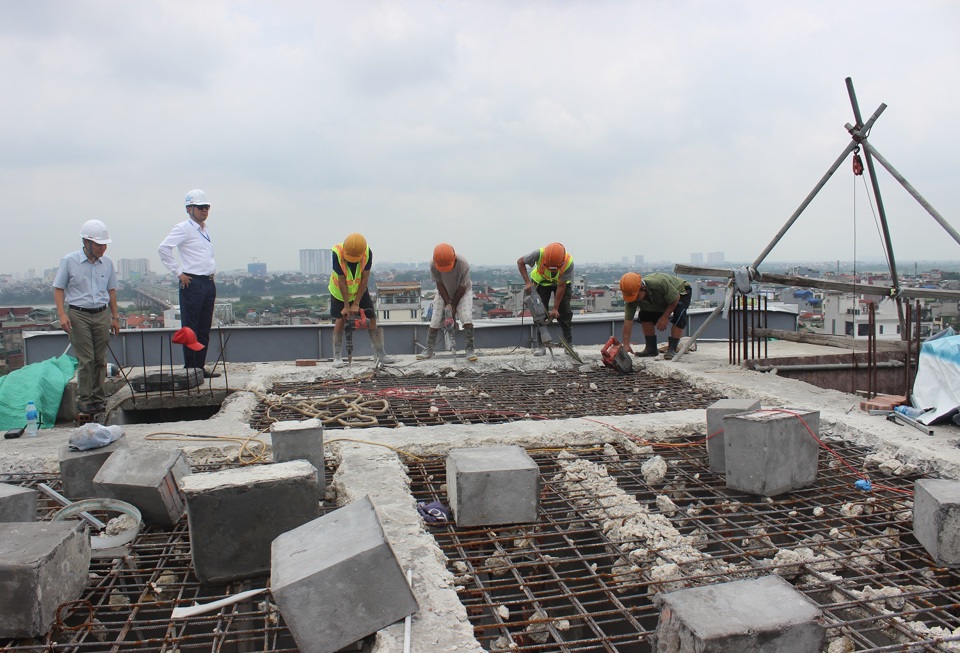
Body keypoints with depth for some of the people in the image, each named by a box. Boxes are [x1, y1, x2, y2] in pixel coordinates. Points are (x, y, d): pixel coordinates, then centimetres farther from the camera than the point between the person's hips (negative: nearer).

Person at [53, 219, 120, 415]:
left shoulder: (107, 262, 7)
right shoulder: (69, 261, -4)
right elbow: (58, 289, 0)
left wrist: (115, 317, 13)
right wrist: (62, 314, -11)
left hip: (102, 315, 3)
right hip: (78, 315, -3)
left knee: (100, 359, 5)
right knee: (86, 360, -6)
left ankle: (98, 398, 15)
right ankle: (84, 400, 4)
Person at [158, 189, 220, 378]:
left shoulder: (205, 229, 18)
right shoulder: (183, 228, -6)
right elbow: (163, 248, -17)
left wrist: (212, 273, 15)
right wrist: (178, 273, -14)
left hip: (209, 282, 8)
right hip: (192, 283, -8)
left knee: (204, 329, 10)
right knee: (190, 328, -3)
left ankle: (200, 367, 17)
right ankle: (190, 369, 3)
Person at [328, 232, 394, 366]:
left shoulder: (367, 253, -27)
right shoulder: (337, 253, -31)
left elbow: (365, 278, -20)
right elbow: (341, 281, -26)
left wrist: (356, 303, -19)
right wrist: (346, 306, -22)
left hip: (360, 290, 2)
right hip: (339, 291, -2)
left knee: (371, 318, -1)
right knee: (341, 320, -7)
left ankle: (379, 353, 7)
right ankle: (337, 356, 2)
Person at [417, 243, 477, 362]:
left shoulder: (463, 265, -34)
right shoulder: (433, 265, -29)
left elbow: (462, 288, -22)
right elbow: (439, 284, -16)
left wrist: (454, 306, -16)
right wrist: (447, 303, -19)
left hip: (462, 292, -2)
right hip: (444, 293, 2)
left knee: (467, 319, -20)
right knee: (435, 322, -2)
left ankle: (470, 349, -11)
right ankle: (429, 350, 11)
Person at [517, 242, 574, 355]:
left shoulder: (569, 262, -37)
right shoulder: (539, 254, -37)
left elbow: (561, 286, -29)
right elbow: (520, 262, -20)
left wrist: (555, 308, -27)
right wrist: (528, 282, -29)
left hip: (561, 282, 0)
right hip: (541, 281, 0)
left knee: (565, 312, -6)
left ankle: (569, 345, 3)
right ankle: (540, 346, -4)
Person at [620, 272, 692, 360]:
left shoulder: (659, 283, -45)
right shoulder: (632, 297, -28)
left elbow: (675, 299, -30)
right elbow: (628, 320, -29)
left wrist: (665, 317, -29)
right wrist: (626, 345, -34)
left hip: (680, 292, -6)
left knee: (679, 316, -30)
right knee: (644, 316, -6)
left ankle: (671, 350, -23)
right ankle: (651, 349, 3)